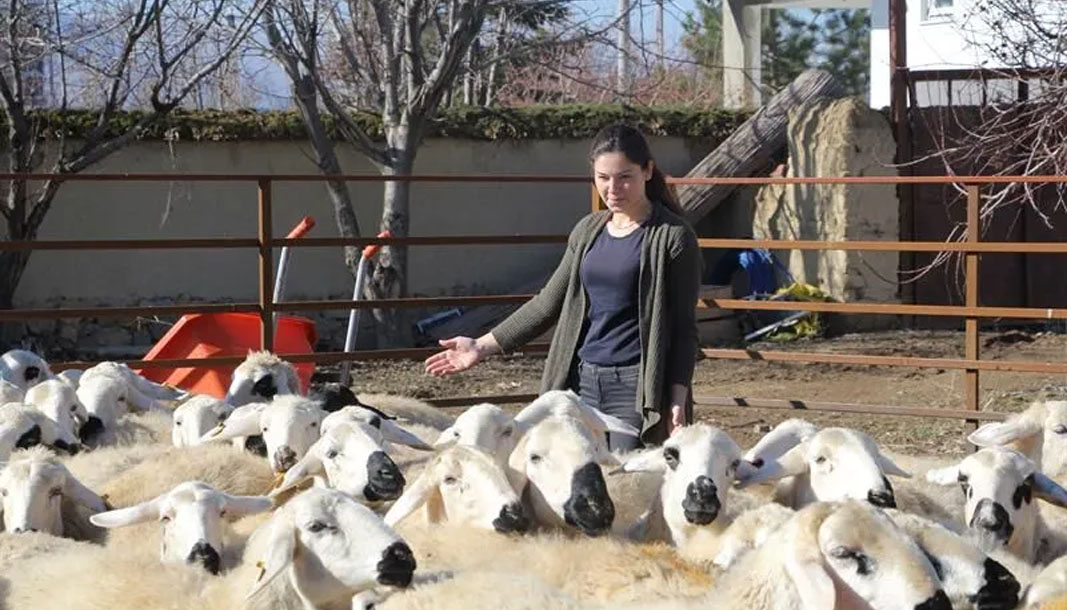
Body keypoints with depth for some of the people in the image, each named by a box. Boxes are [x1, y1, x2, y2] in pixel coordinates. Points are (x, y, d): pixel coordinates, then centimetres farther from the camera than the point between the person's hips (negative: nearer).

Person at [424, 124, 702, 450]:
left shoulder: (672, 237, -5)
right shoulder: (587, 231, 13)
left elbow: (684, 328, -5)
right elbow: (549, 303, 19)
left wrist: (678, 400, -13)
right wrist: (482, 347, 17)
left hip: (636, 386, -6)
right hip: (583, 381, 6)